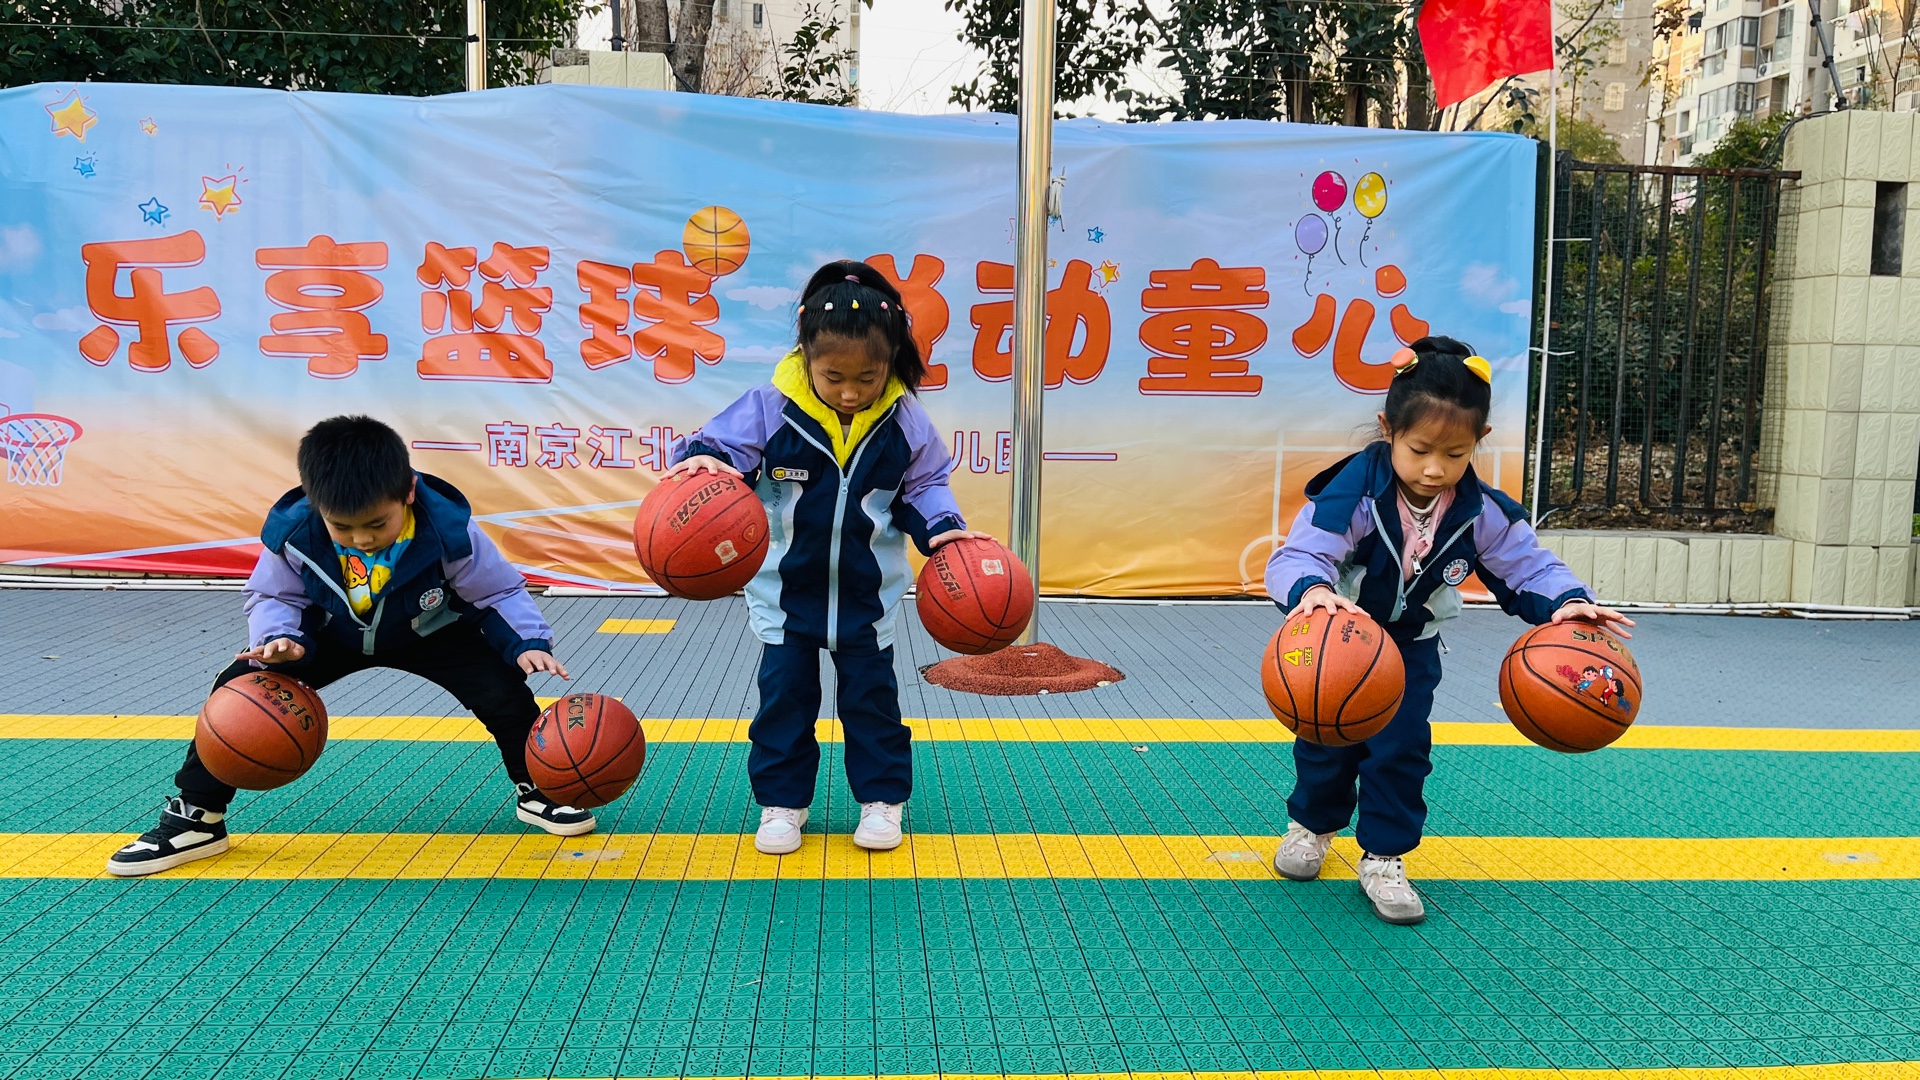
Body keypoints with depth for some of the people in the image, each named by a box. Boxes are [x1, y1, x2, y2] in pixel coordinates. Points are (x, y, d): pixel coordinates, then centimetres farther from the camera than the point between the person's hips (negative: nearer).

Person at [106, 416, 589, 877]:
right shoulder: (292, 531, -29)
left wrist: (528, 643, -37)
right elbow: (272, 597, -10)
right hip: (330, 635, 2)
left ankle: (536, 790, 5)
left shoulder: (448, 528, -34)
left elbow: (500, 592, -20)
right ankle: (195, 817, 4)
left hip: (430, 633, -1)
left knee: (503, 686, -23)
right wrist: (278, 638, -32)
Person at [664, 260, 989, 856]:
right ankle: (782, 800, 24)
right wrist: (703, 461, -36)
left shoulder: (903, 417, -9)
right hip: (786, 589, 0)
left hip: (867, 593, 1)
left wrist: (943, 527, -15)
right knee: (784, 695, 8)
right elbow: (721, 446, -13)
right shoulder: (771, 407, -15)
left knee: (871, 695, 11)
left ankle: (881, 797, 27)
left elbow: (923, 484, 2)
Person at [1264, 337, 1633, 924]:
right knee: (1327, 739, 8)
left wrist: (1567, 601, -32)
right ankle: (1311, 825, 37)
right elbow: (1297, 555, -40)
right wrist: (1310, 589, -63)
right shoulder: (1356, 490, -33)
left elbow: (1528, 566, -11)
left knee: (1402, 747, -4)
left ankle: (1384, 857, 14)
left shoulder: (1482, 512, -20)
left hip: (1410, 646, 2)